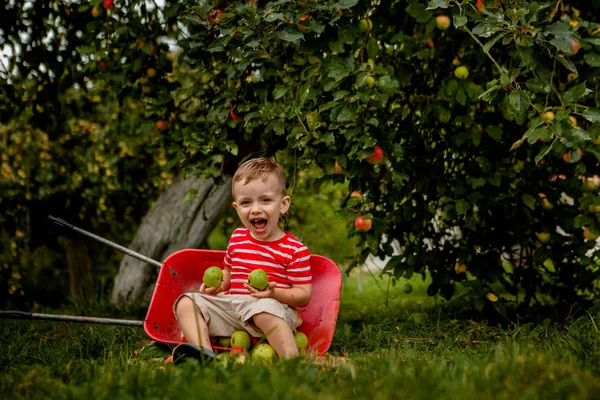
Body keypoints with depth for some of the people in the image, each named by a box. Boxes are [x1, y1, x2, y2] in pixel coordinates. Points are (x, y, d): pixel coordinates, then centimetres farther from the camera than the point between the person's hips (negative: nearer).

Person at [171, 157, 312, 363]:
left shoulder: (295, 250, -4)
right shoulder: (237, 238, 15)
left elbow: (304, 295, -5)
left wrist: (274, 293, -22)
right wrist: (218, 285, 7)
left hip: (274, 307, -6)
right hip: (231, 305, 7)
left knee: (264, 308, -40)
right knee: (187, 303, -8)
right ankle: (203, 353, -30)